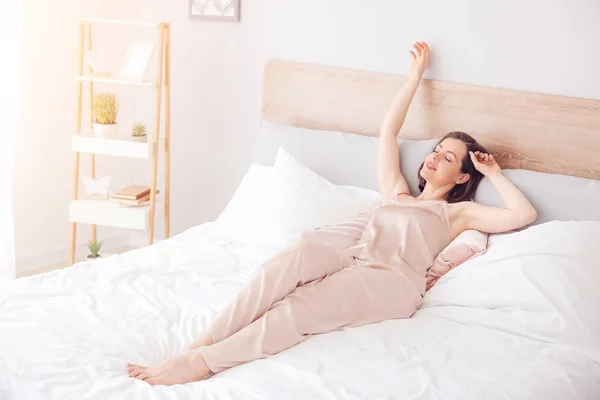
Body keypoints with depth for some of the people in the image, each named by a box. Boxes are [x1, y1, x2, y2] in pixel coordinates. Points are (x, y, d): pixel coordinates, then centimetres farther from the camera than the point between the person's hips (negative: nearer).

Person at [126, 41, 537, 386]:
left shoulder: (457, 212, 22)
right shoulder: (396, 192, 35)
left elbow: (524, 214, 7)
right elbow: (388, 131, 33)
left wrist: (494, 173, 19)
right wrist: (416, 74, 37)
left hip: (392, 282, -4)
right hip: (351, 261, 4)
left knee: (303, 307, -36)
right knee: (305, 250, -35)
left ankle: (203, 361, -47)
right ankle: (205, 340, -45)